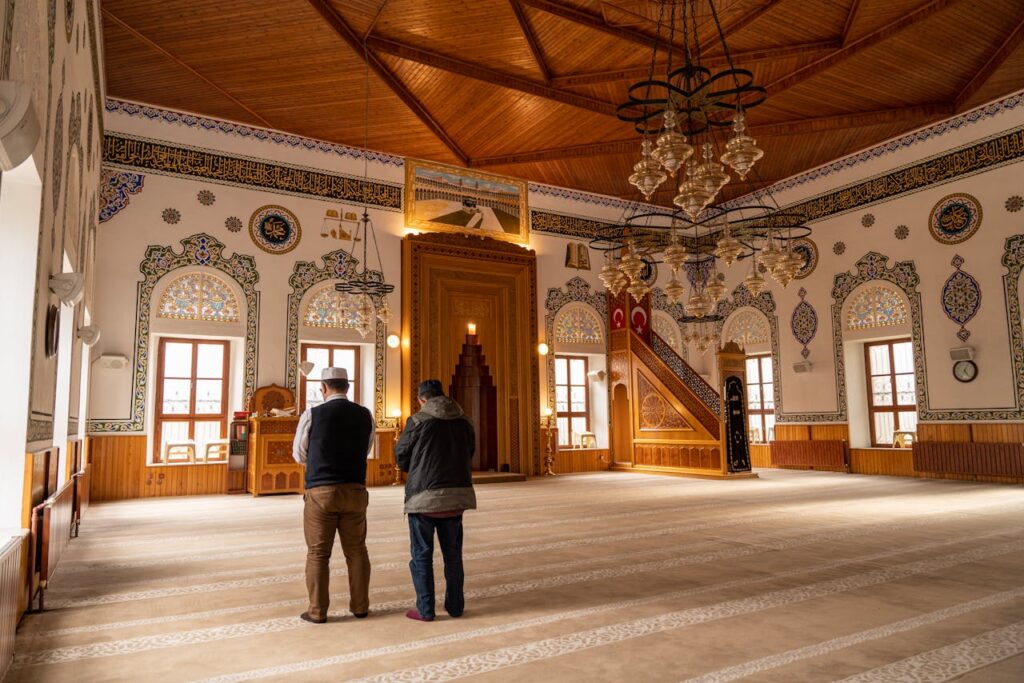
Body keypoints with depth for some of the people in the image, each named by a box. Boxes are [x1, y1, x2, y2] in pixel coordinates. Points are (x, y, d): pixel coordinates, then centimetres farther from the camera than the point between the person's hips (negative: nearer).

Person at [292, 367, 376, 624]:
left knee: (318, 554, 8)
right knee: (356, 550, 14)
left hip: (320, 492, -3)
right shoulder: (365, 415, 2)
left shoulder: (312, 415, -6)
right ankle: (360, 606, 23)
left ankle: (317, 611, 16)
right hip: (355, 491, 3)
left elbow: (299, 455, 6)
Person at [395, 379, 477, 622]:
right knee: (453, 553, 16)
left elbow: (400, 455, 1)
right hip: (456, 494, 4)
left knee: (422, 555, 8)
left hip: (424, 495, -4)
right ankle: (455, 605, 22)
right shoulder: (463, 422, 4)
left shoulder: (418, 421, -9)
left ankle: (425, 609, 12)